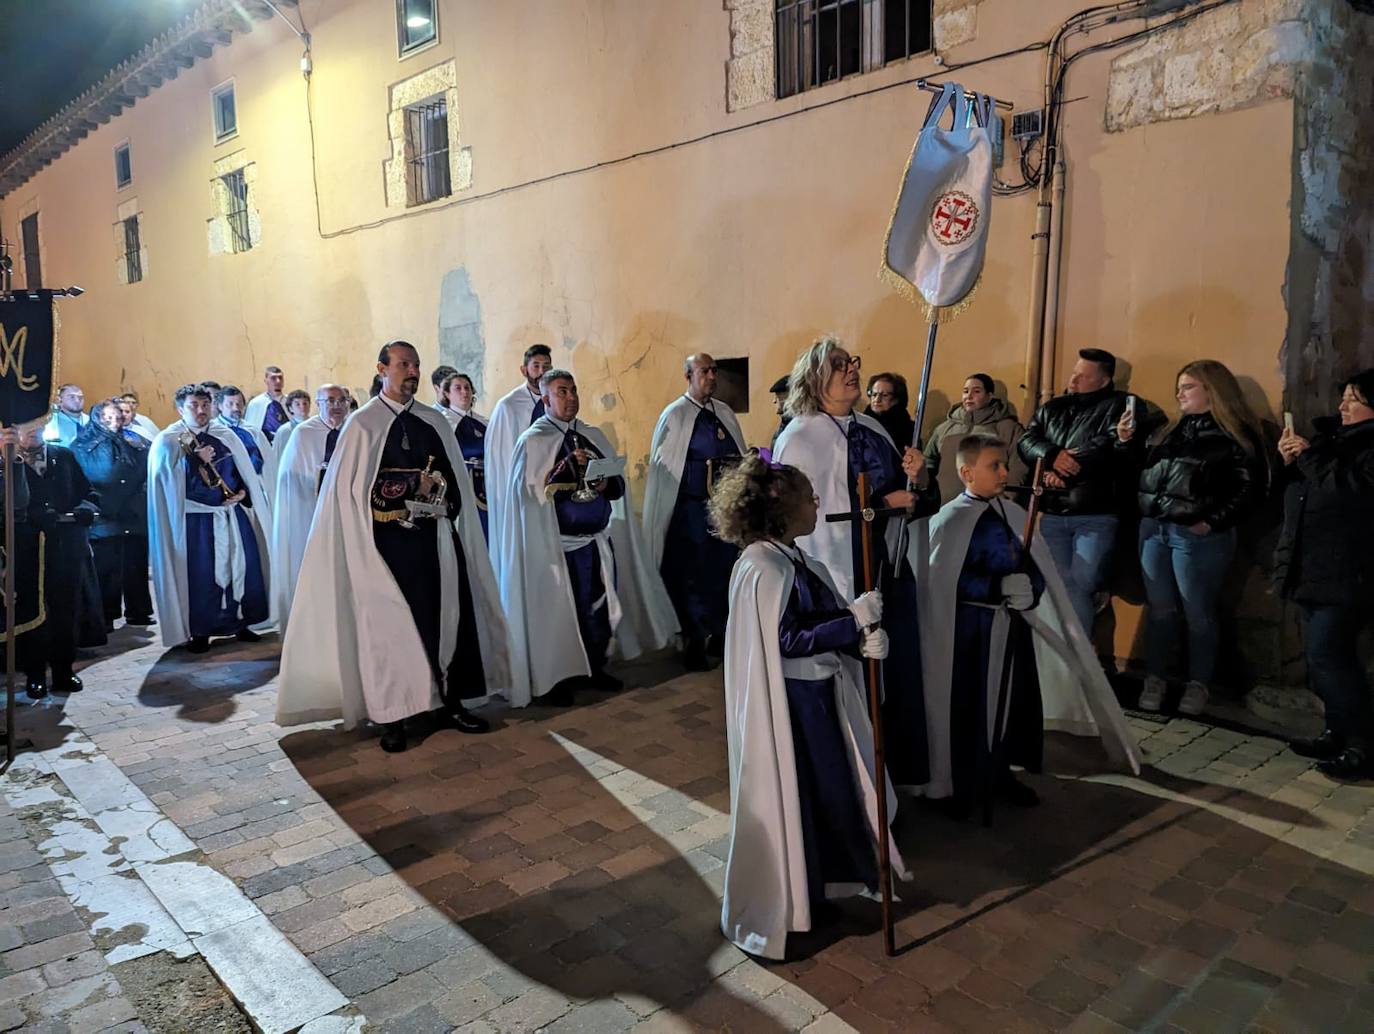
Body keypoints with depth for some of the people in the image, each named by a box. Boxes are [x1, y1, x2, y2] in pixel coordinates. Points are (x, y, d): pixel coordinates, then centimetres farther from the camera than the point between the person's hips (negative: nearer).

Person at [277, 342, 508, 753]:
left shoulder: (435, 422, 12)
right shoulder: (362, 424, -1)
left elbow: (454, 479, 15)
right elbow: (353, 488, -7)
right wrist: (417, 483, -8)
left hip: (436, 536, 4)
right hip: (389, 539, -4)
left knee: (448, 619, 6)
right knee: (389, 626, 0)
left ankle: (450, 704, 18)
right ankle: (391, 718, 11)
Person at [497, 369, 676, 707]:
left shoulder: (594, 436, 11)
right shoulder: (533, 441, -5)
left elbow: (619, 485, 12)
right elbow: (530, 492, -15)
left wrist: (607, 484, -10)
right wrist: (566, 466, -22)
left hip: (599, 537, 6)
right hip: (559, 541, -6)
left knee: (601, 604, 12)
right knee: (560, 608, 2)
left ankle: (595, 668, 29)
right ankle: (554, 680, 16)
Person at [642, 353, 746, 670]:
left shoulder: (725, 412, 12)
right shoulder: (675, 414, -5)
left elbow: (741, 457, 16)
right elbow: (663, 464, -7)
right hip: (691, 509, -5)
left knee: (725, 571, 12)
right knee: (693, 576, 2)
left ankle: (720, 633, 28)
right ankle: (694, 643, 16)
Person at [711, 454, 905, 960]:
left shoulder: (802, 563, 6)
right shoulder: (762, 569, -22)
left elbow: (827, 624, 9)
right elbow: (787, 640, -24)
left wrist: (864, 638, -12)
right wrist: (856, 618, -22)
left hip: (820, 694, 9)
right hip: (785, 704, -9)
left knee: (829, 792, 20)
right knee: (788, 800, 6)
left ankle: (812, 893, 41)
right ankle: (780, 909, 28)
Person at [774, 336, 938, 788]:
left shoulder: (873, 428, 7)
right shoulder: (799, 438, -13)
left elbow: (913, 500, 12)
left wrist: (918, 479, -11)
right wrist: (884, 502, -17)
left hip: (890, 570, 6)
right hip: (841, 577, -6)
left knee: (897, 671, 15)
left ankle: (900, 766, 34)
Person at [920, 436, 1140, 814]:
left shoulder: (1014, 513, 7)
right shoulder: (950, 520, -13)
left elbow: (1038, 570, 10)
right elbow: (941, 582, -18)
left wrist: (1030, 592, -11)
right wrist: (1000, 587, -22)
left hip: (1014, 626, 6)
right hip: (970, 631, -6)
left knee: (1016, 700, 12)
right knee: (969, 708, 0)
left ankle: (1000, 773, 30)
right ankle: (962, 785, 16)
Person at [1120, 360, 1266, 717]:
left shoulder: (1235, 435, -5)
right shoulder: (1174, 429, 16)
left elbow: (1250, 488, -11)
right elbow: (1144, 471, 20)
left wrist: (1212, 522, -17)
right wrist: (1127, 442, 7)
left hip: (1198, 535, -6)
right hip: (1154, 529, 6)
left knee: (1197, 613, 3)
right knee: (1159, 609, 10)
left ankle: (1198, 684, 16)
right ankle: (1154, 679, 18)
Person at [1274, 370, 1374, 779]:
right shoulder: (1331, 435, 15)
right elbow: (1296, 492, 20)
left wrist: (1309, 455, -15)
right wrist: (1289, 463, 1)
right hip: (1314, 569, 9)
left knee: (1327, 654, -11)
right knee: (1322, 655, 13)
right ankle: (1339, 732, 23)